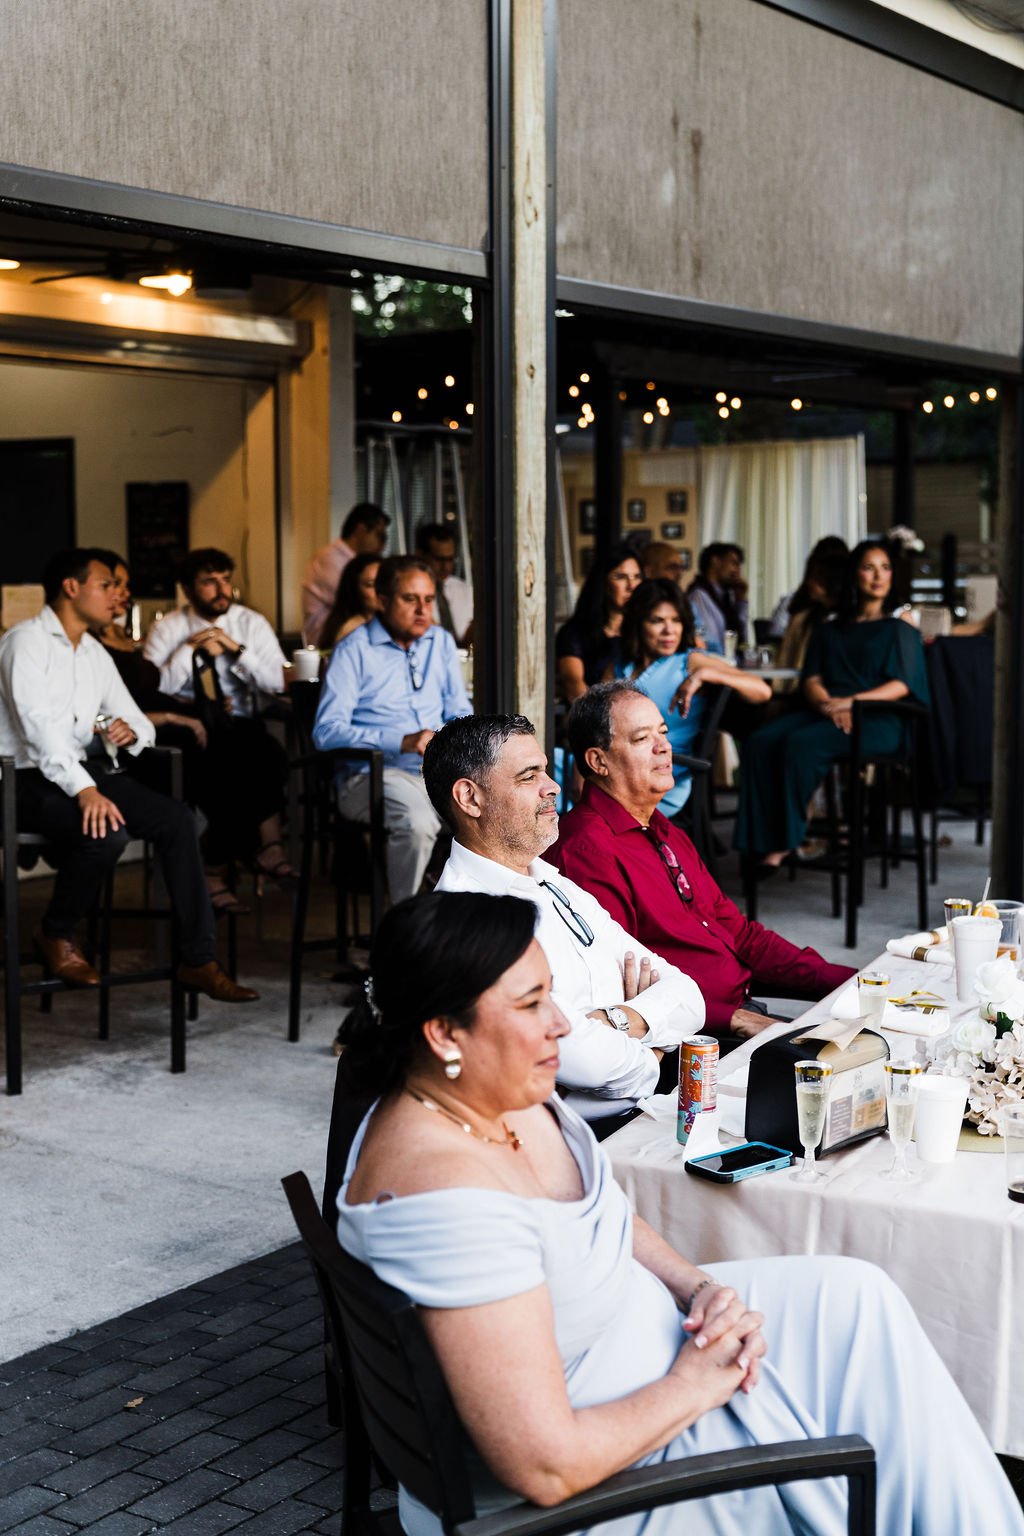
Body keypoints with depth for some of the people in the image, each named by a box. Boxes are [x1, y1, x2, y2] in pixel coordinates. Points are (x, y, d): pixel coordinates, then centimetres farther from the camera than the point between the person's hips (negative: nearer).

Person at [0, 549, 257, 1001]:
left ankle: (198, 960, -12)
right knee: (106, 833, -33)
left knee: (177, 819, -13)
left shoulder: (95, 653, 18)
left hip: (81, 771, 8)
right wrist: (84, 790, -33)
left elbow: (138, 720, 19)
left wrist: (131, 732, -8)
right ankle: (55, 934, -4)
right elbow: (37, 723, -21)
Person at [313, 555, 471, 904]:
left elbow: (460, 712, 21)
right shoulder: (354, 651, 0)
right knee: (417, 821, -37)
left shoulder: (441, 643, 18)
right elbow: (327, 731, -11)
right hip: (373, 774, -5)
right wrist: (401, 741, -21)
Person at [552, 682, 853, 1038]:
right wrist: (733, 1019, -21)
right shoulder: (587, 849, -13)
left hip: (744, 1007, 9)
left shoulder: (669, 834, 21)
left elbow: (737, 931, 21)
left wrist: (846, 981, 11)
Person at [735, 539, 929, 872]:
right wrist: (827, 703, -11)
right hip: (823, 712, 4)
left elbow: (902, 685, -1)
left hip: (877, 719, -4)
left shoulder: (900, 630, 14)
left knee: (802, 744, -34)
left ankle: (785, 841, -25)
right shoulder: (830, 632, 27)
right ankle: (765, 844, -34)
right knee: (761, 741, -27)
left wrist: (851, 701, -16)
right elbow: (811, 679, 13)